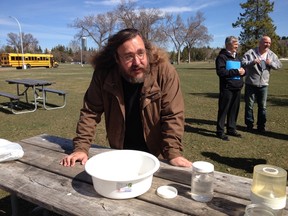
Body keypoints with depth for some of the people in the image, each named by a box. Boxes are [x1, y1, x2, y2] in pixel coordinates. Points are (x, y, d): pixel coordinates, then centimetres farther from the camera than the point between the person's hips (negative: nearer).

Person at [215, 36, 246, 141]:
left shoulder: (237, 57, 18)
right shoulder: (222, 57, -7)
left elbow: (242, 69, 24)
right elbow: (220, 72, -18)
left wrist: (243, 71, -1)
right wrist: (236, 72, -19)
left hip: (237, 88, 8)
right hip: (227, 88, -7)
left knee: (234, 110, 12)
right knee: (223, 110, -3)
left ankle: (231, 129, 24)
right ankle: (220, 131, 5)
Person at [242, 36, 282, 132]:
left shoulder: (271, 55, 7)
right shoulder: (250, 52, -5)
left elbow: (279, 65, 10)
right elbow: (243, 63, -11)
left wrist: (271, 63, -9)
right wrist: (252, 62, -26)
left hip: (263, 84, 3)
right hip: (251, 84, -3)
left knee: (262, 106, 8)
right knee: (249, 105, 5)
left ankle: (261, 125, 20)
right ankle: (249, 124, 18)